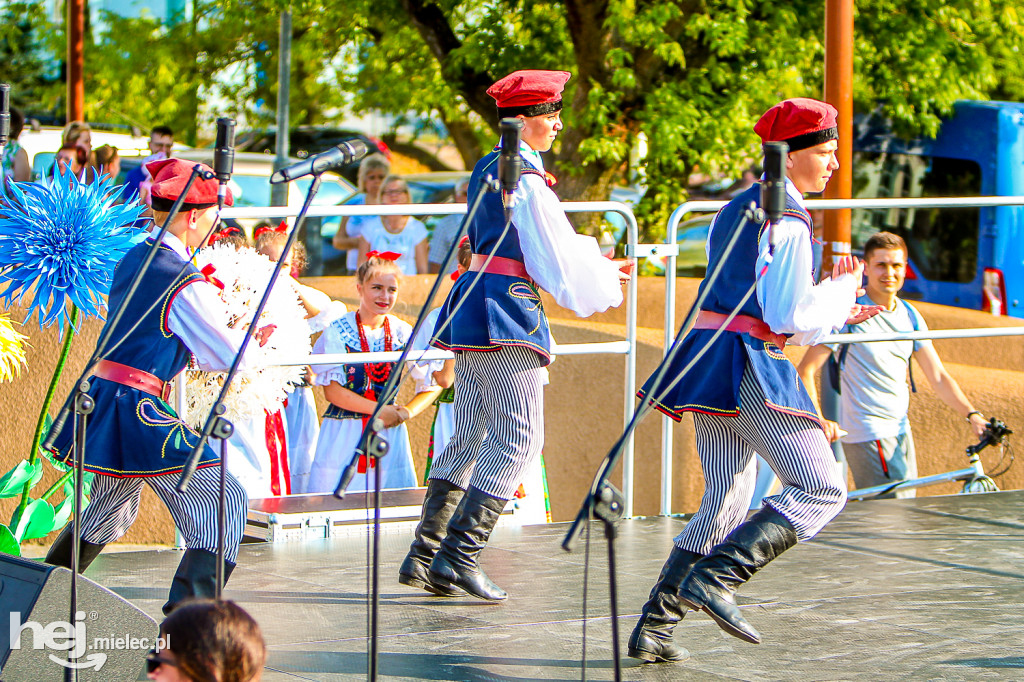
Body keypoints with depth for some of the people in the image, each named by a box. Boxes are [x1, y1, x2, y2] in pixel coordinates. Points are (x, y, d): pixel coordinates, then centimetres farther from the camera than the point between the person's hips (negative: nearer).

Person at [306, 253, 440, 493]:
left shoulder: (403, 333, 5)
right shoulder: (337, 331, -3)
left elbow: (432, 385, 8)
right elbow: (332, 390, -8)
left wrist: (405, 413, -7)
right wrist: (377, 410, -12)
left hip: (389, 434, 2)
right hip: (344, 435, -2)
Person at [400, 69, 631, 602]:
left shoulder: (486, 170, 16)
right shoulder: (527, 181, -13)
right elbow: (556, 262, -11)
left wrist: (593, 263, 24)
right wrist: (604, 281, 6)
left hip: (470, 309, 9)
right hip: (508, 309, -9)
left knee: (469, 436, 12)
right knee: (519, 438, -6)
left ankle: (423, 557, 10)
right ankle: (458, 556, -10)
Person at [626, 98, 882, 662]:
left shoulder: (733, 210, 19)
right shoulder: (787, 222, -10)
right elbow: (790, 316, -15)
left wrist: (831, 311, 24)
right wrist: (841, 289, 3)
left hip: (707, 356, 9)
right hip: (751, 367, -9)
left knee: (724, 504, 13)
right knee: (821, 491, -6)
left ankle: (652, 628, 7)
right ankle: (713, 578, -17)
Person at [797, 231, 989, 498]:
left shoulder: (910, 316, 9)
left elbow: (938, 376, 10)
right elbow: (806, 370, -15)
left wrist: (972, 415, -4)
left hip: (901, 433, 7)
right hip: (867, 434, -7)